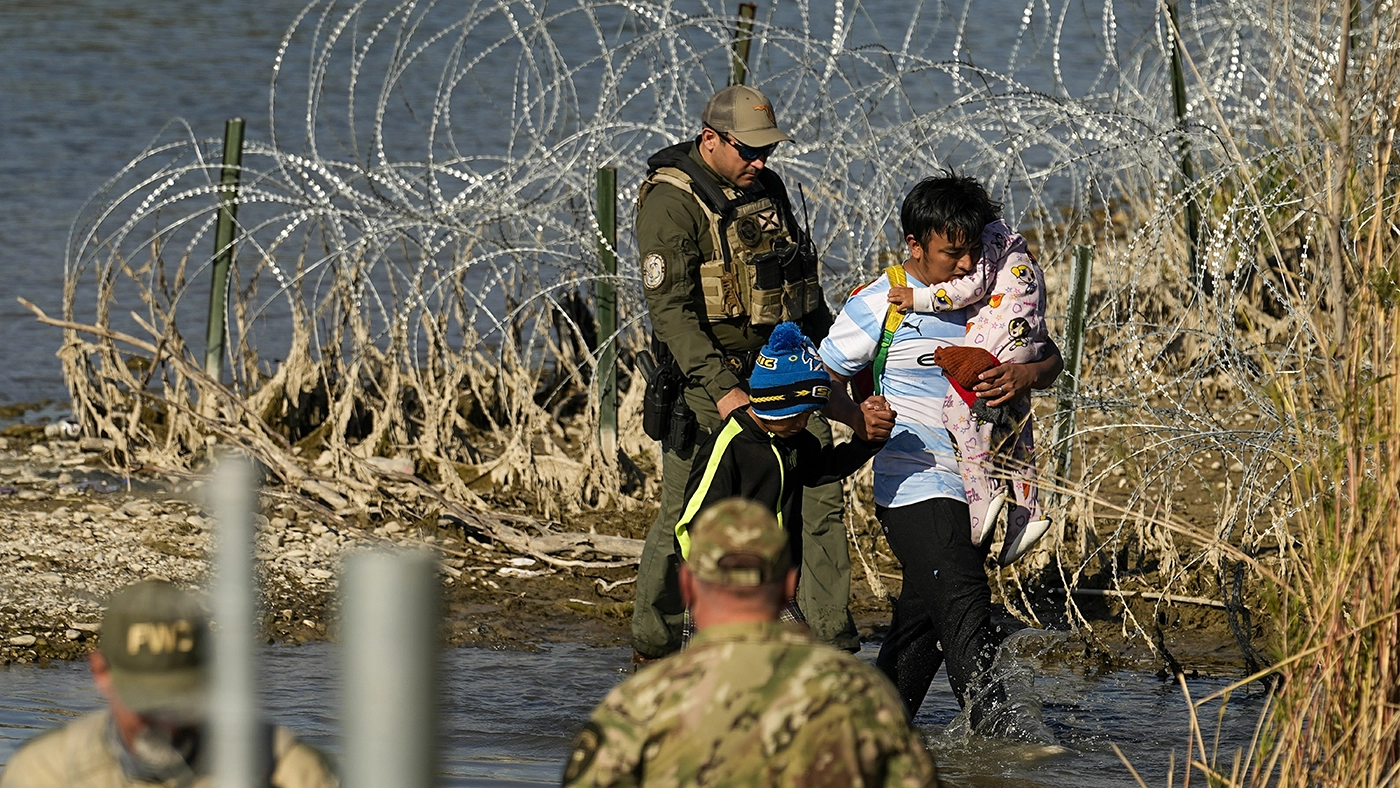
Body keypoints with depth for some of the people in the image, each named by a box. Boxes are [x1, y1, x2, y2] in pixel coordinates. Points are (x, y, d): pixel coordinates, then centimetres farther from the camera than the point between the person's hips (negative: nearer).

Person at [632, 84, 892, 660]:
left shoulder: (767, 189, 11)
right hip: (710, 377, -6)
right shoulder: (671, 203, -12)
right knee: (685, 517, -2)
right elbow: (672, 309, -20)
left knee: (819, 499, -3)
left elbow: (805, 286, 25)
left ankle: (834, 648, -1)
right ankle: (651, 647, 14)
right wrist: (722, 391, -28)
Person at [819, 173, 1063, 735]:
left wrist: (1026, 374, -13)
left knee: (925, 614, 10)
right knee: (961, 595, -18)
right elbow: (820, 379, -2)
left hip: (975, 485, 6)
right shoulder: (880, 305, -6)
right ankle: (989, 714, -21)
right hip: (913, 484, -6)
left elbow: (1052, 359, 10)